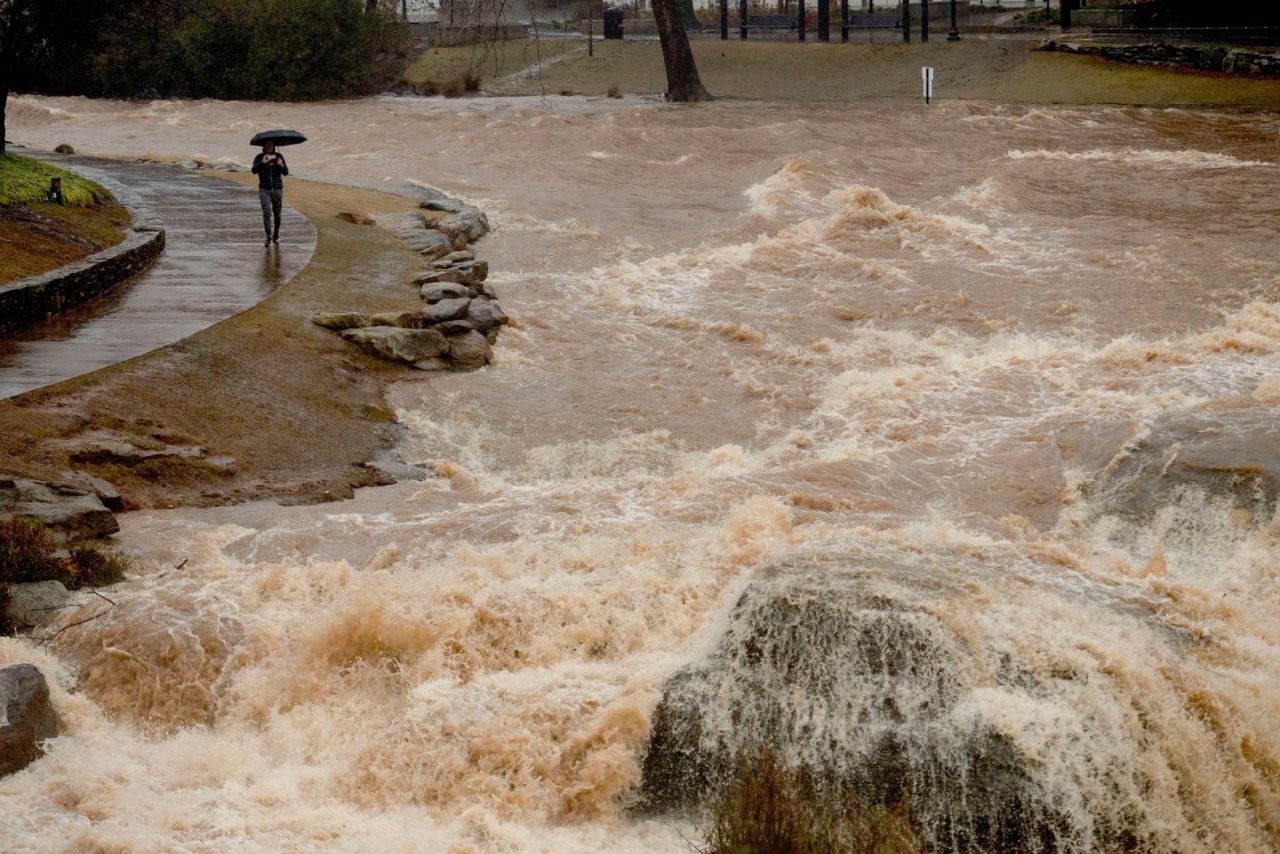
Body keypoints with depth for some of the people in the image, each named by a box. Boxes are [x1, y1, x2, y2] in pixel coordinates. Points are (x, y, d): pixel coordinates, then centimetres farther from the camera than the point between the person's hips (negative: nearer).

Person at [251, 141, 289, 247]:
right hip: (264, 189, -2)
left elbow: (286, 172, -1)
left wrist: (281, 166, -23)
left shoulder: (279, 156, 3)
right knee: (267, 212, -13)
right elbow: (254, 170, -15)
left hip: (277, 189, 2)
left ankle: (276, 235, 32)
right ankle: (268, 238, -13)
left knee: (277, 213, 11)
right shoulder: (259, 158, -1)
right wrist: (262, 163, -32)